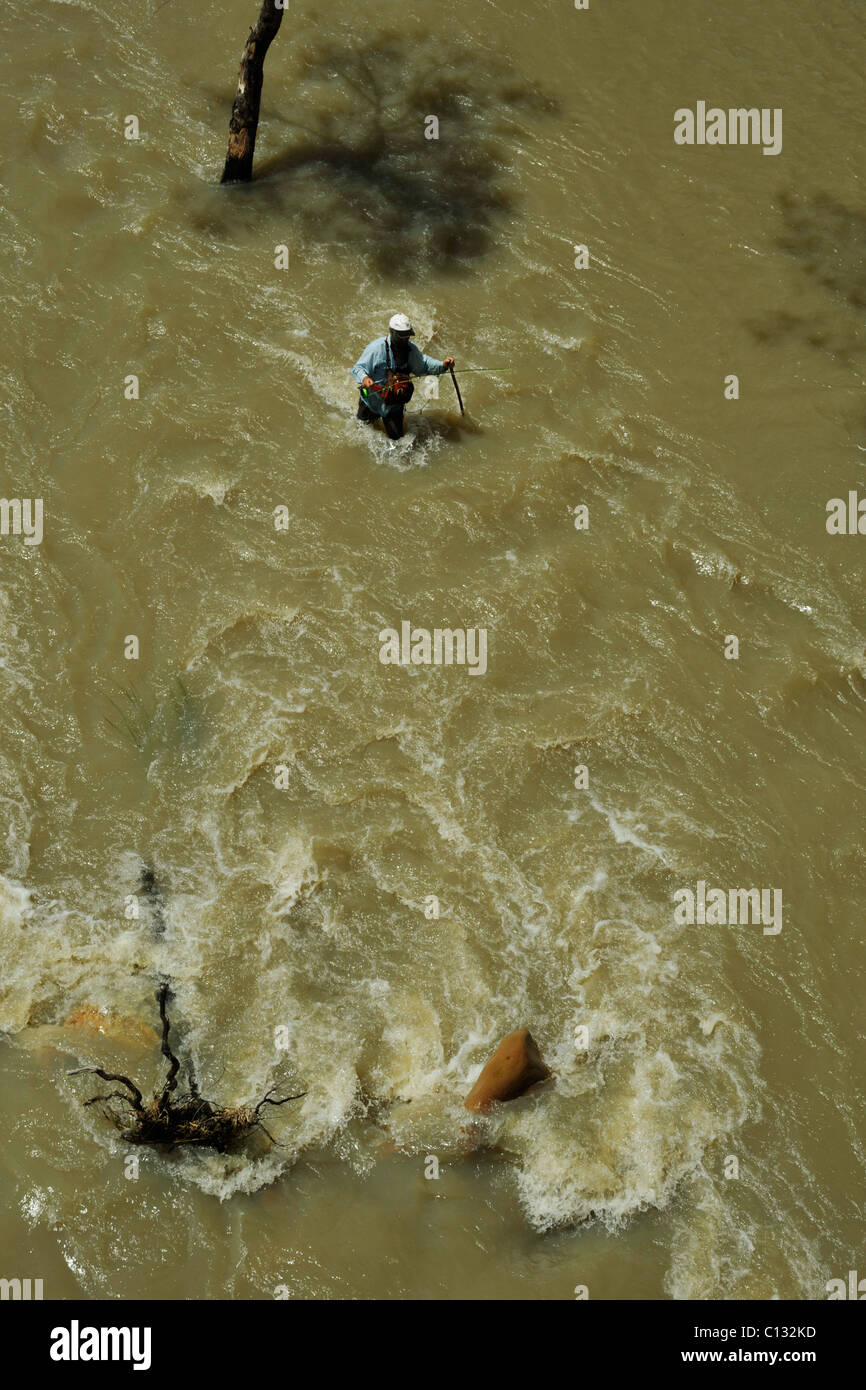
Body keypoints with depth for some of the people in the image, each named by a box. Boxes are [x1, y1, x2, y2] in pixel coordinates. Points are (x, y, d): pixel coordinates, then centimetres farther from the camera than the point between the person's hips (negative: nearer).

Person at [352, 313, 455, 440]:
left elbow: (423, 365, 4)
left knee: (395, 436, 10)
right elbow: (358, 368, -24)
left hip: (395, 404, 3)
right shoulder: (377, 347, -26)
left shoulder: (411, 349, -11)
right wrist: (364, 378, -48)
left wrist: (442, 366, -14)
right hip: (373, 400, -3)